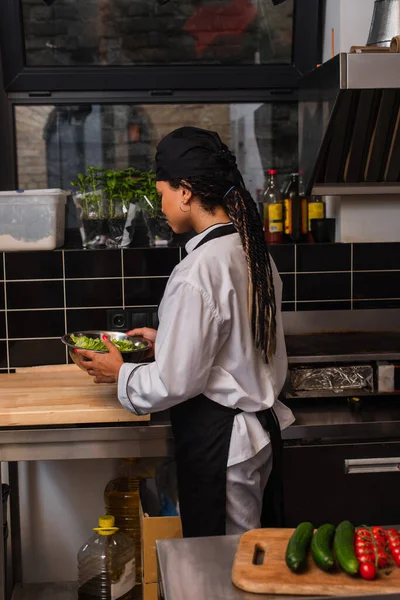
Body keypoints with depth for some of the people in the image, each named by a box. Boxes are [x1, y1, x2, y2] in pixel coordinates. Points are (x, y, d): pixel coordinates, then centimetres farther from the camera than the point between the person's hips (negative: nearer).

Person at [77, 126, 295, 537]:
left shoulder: (197, 271, -24)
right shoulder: (253, 250, 3)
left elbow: (176, 382, -20)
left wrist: (119, 374, -2)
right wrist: (165, 339, 18)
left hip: (218, 442, -9)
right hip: (261, 425, 9)